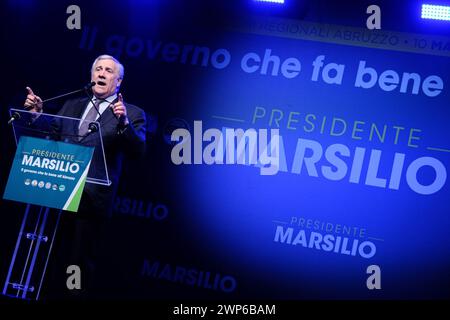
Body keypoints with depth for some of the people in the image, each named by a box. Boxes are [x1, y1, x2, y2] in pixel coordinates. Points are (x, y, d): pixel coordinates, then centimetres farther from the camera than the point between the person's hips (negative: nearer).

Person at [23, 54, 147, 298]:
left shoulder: (131, 114, 1)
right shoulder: (73, 105, 17)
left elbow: (138, 149, -12)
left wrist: (124, 122, -28)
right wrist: (37, 113, 1)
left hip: (90, 198, -5)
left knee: (81, 260, 1)